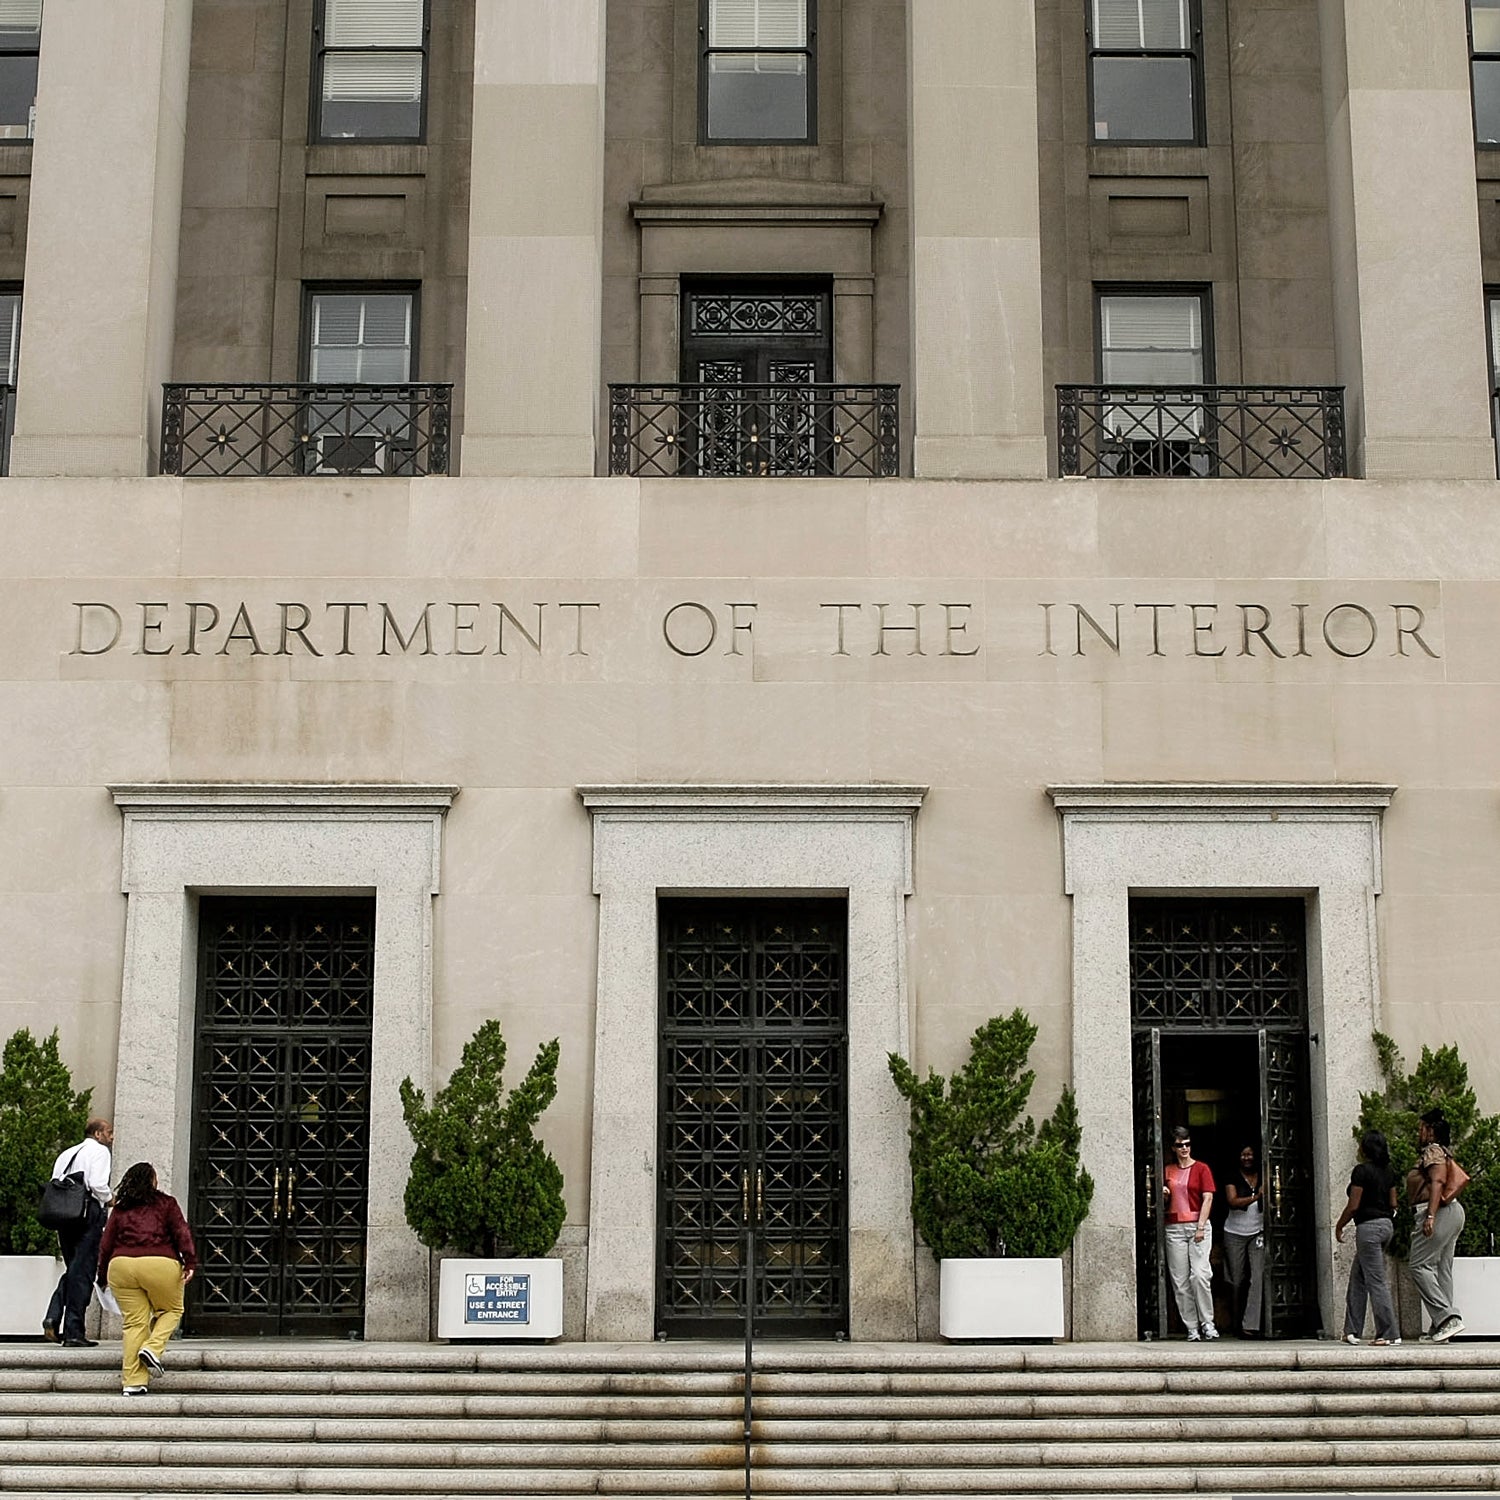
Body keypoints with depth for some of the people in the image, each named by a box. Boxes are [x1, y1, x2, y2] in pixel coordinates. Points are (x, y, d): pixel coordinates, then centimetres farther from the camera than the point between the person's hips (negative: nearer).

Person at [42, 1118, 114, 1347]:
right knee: (82, 1272, -5)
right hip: (89, 1212, -7)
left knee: (73, 1270, 17)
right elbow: (98, 1184, -15)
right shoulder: (99, 1151, 0)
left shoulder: (66, 1154, 21)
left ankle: (53, 1317, -3)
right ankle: (73, 1332, -5)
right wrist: (110, 1199, 3)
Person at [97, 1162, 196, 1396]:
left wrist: (103, 1277, 24)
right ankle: (153, 1348, -4)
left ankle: (133, 1381, 3)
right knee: (171, 1310, 19)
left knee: (134, 1322, 6)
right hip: (160, 1264, -3)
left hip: (121, 1265, 3)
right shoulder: (166, 1203, 9)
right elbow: (181, 1232, -2)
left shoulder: (119, 1210, 17)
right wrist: (190, 1262, -6)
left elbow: (106, 1244, 16)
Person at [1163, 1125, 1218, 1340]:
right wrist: (1164, 1196, -2)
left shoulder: (1201, 1169, 4)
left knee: (1200, 1274, -15)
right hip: (1174, 1227, 3)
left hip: (1198, 1225, -3)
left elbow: (1208, 1199, -3)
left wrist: (1201, 1227, -12)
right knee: (1180, 1280, -1)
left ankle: (1207, 1323, -4)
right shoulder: (1167, 1171, 14)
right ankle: (1191, 1328, 3)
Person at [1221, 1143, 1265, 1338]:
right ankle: (1237, 1323, 19)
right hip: (1235, 1234, 0)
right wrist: (1256, 1197, -24)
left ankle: (1250, 1325, -15)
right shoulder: (1233, 1179, 1)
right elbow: (1233, 1201, -14)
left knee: (1258, 1278, -12)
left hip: (1258, 1233, 0)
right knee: (1237, 1280, 5)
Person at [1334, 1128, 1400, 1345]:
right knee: (1357, 1278, 15)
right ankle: (1352, 1330, 16)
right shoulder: (1388, 1171, 10)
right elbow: (1393, 1203, 12)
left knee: (1376, 1282, -5)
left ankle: (1390, 1334, -5)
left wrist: (1339, 1227, -2)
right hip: (1387, 1225, 9)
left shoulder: (1362, 1171, -14)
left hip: (1368, 1227, -9)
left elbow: (1353, 1206, -14)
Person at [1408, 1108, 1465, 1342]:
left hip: (1439, 1213, -10)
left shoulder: (1433, 1151, -7)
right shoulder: (1441, 1153, 23)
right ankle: (1441, 1325, 7)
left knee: (1420, 1266, -12)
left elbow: (1438, 1182, -20)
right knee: (1441, 1268, 8)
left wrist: (1430, 1216, -28)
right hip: (1452, 1211, 10)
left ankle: (1448, 1317, -20)